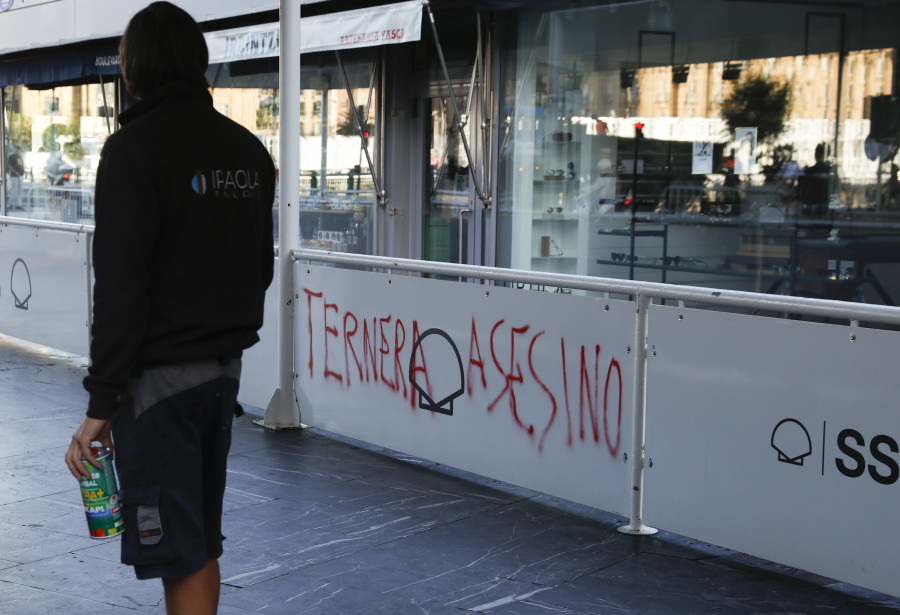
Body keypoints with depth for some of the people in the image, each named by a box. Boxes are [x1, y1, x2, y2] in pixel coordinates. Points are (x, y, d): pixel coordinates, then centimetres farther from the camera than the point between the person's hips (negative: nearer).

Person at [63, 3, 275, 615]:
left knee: (178, 555, -2)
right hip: (225, 368, 8)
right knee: (202, 542, 19)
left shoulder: (135, 149, -14)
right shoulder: (248, 150, 10)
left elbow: (121, 287, -18)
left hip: (161, 375, -7)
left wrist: (101, 402, -15)